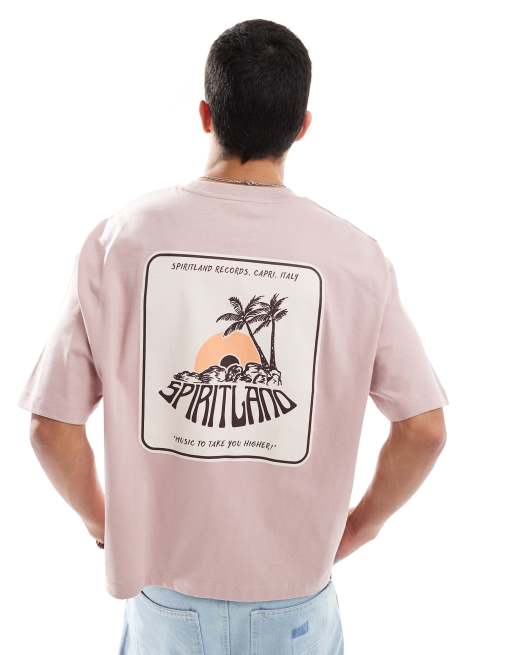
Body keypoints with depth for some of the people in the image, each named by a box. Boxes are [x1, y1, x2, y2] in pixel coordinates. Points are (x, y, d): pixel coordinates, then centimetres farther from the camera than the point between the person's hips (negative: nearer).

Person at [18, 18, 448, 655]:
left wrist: (99, 517, 6)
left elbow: (52, 427, -12)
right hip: (293, 589, 0)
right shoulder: (355, 254, -15)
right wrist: (360, 524, 5)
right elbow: (424, 429, -11)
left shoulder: (120, 236, -16)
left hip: (164, 582, 1)